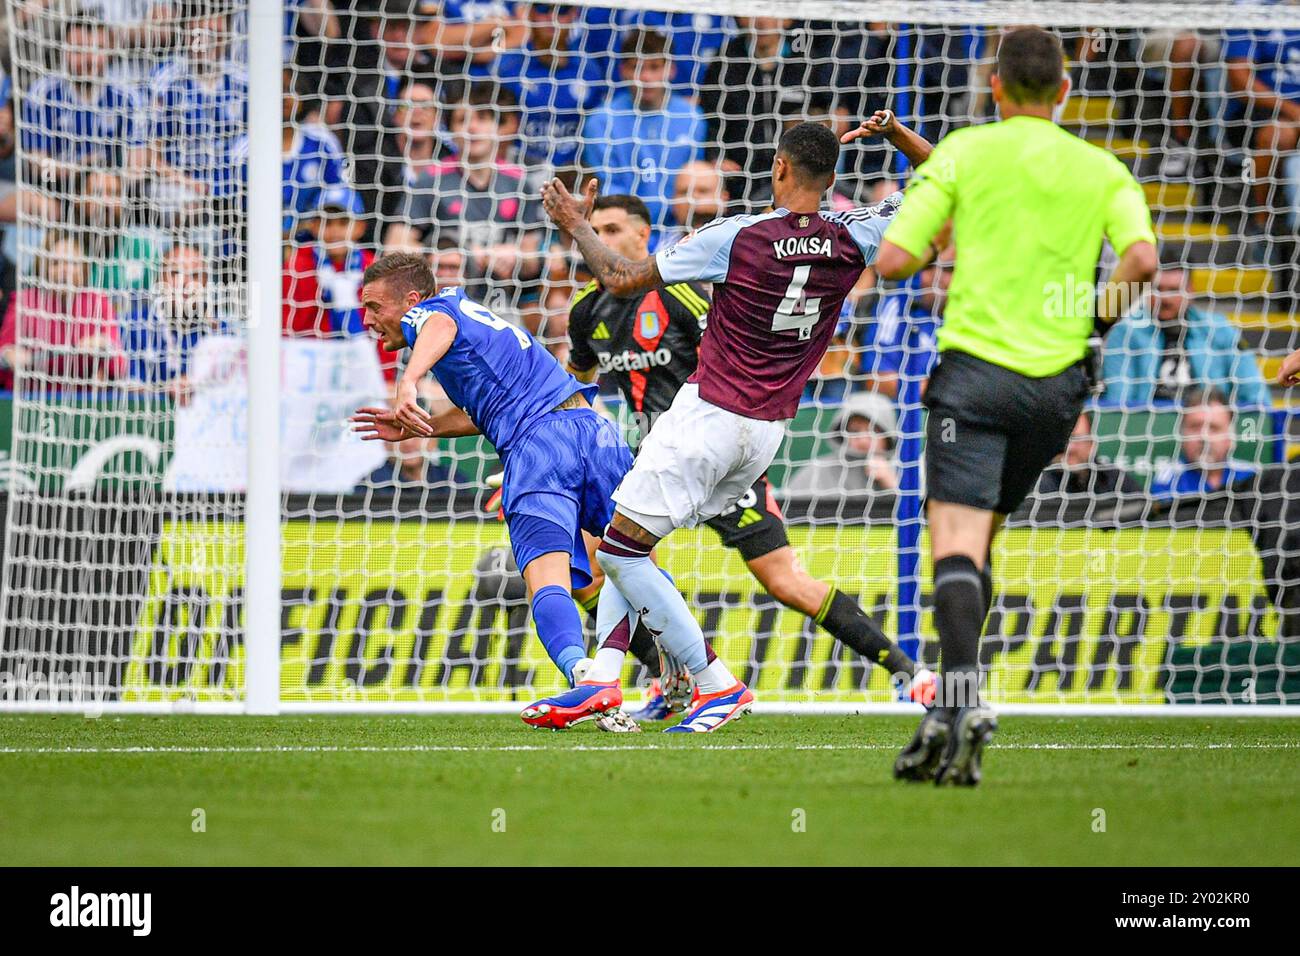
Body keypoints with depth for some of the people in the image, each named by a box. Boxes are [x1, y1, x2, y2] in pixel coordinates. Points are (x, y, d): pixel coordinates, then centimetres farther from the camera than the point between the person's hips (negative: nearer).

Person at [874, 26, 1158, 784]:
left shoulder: (963, 153, 2)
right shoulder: (1103, 170, 8)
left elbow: (892, 260, -3)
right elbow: (1141, 257, -8)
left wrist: (936, 240, 18)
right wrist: (1110, 298, 12)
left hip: (976, 365, -3)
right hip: (1058, 378, 3)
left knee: (955, 546, -11)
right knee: (979, 541, 17)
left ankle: (963, 698, -34)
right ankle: (955, 713, 14)